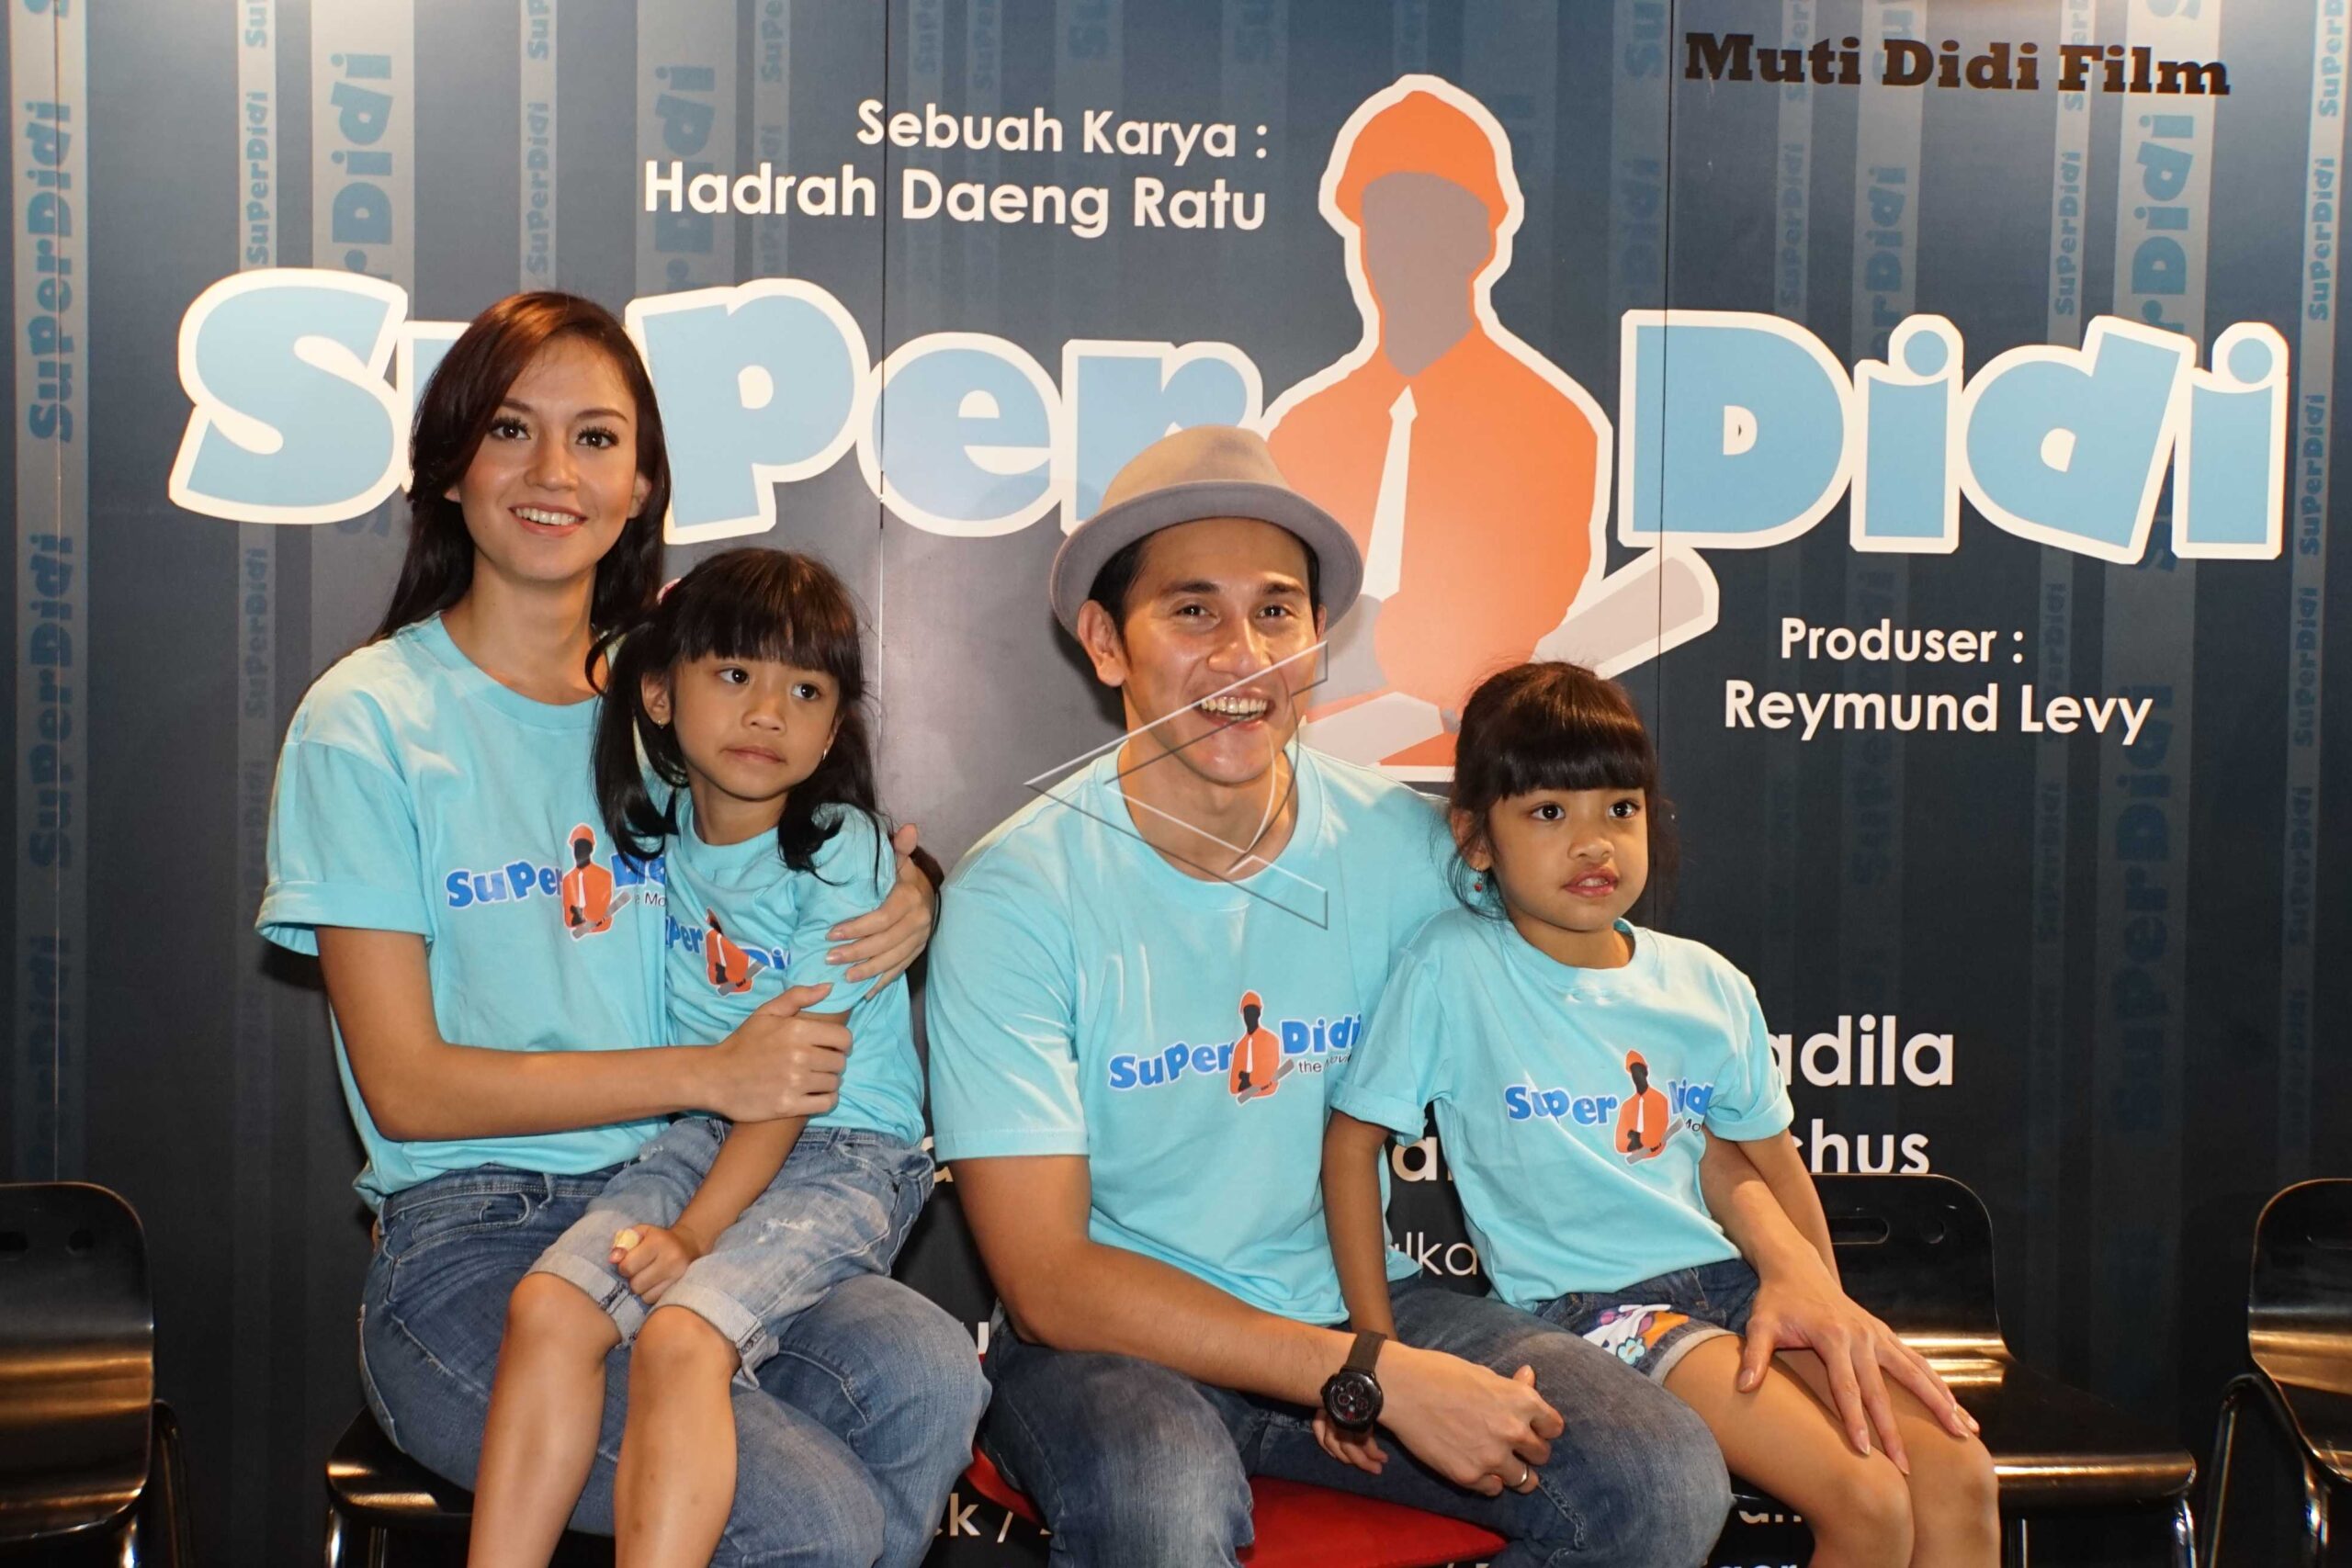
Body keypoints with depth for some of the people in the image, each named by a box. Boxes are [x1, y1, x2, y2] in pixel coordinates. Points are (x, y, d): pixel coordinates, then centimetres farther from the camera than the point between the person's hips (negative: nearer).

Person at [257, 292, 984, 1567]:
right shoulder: (367, 723, -1)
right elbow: (406, 1085, -6)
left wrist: (890, 921, -2)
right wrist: (707, 1074, -13)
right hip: (466, 1248, -5)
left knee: (928, 1376, -27)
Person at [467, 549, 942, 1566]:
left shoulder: (841, 854, -10)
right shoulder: (654, 823, 5)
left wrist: (693, 1234, -19)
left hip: (841, 1150, -5)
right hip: (696, 1131, 5)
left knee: (678, 1333, -28)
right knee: (548, 1303, -18)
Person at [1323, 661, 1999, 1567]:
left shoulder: (1709, 986, 5)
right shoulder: (1453, 967, -10)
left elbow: (1770, 1162, 15)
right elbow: (1353, 1140, -7)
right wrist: (1378, 1350, -10)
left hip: (1732, 1279, 6)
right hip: (1583, 1304, -6)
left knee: (1955, 1476, -11)